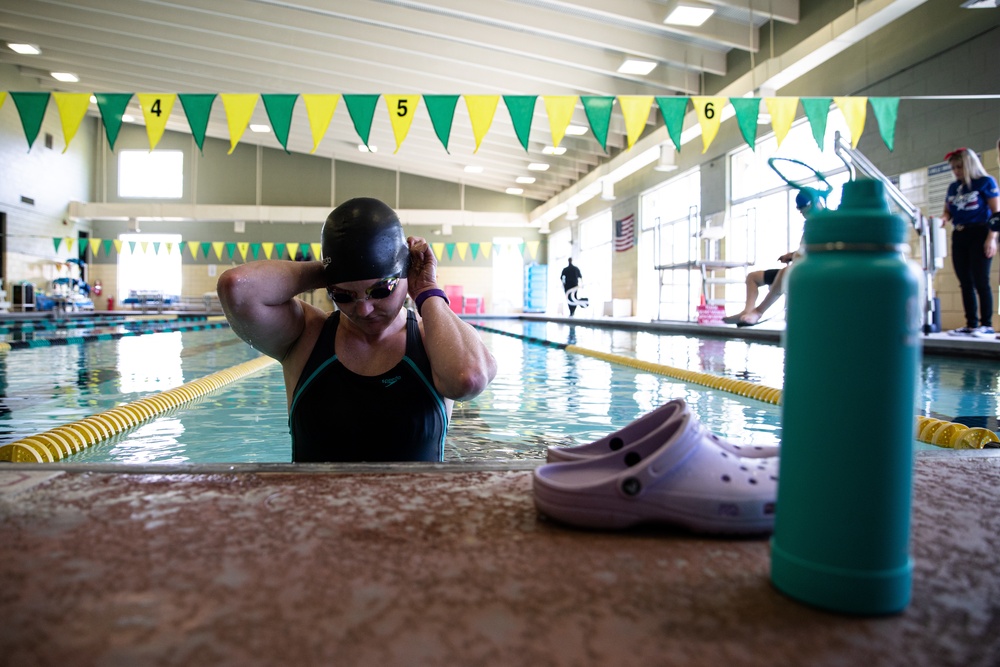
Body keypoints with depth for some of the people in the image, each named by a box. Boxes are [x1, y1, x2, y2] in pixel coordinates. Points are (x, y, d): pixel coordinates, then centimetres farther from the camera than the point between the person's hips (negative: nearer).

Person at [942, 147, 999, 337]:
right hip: (959, 236, 6)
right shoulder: (953, 187, 15)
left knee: (980, 281, -10)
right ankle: (971, 325, 6)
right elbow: (948, 211, 20)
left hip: (979, 235, -6)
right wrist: (944, 220, -4)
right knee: (965, 283, 3)